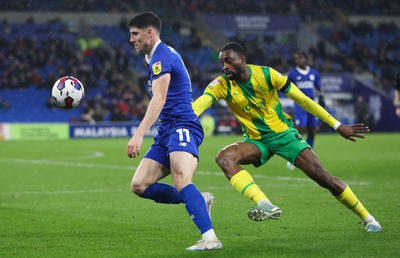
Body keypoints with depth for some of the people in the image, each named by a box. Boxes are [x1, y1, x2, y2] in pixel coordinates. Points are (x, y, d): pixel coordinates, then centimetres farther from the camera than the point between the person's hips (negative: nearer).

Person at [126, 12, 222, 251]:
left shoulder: (161, 57, -11)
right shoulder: (164, 54, 20)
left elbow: (159, 100, -24)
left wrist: (139, 135, -33)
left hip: (182, 126, -10)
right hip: (167, 130, 10)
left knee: (182, 182, -31)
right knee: (139, 185, 0)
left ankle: (210, 238, -37)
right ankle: (199, 201, 5)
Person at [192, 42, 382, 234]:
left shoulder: (266, 74, -15)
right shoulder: (222, 85, -13)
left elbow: (302, 100, -7)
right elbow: (199, 105, -30)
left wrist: (337, 126, -5)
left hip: (283, 133, -2)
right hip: (256, 140, 2)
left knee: (323, 177, -11)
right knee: (224, 158, -28)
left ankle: (367, 218, 8)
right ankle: (266, 206, -39)